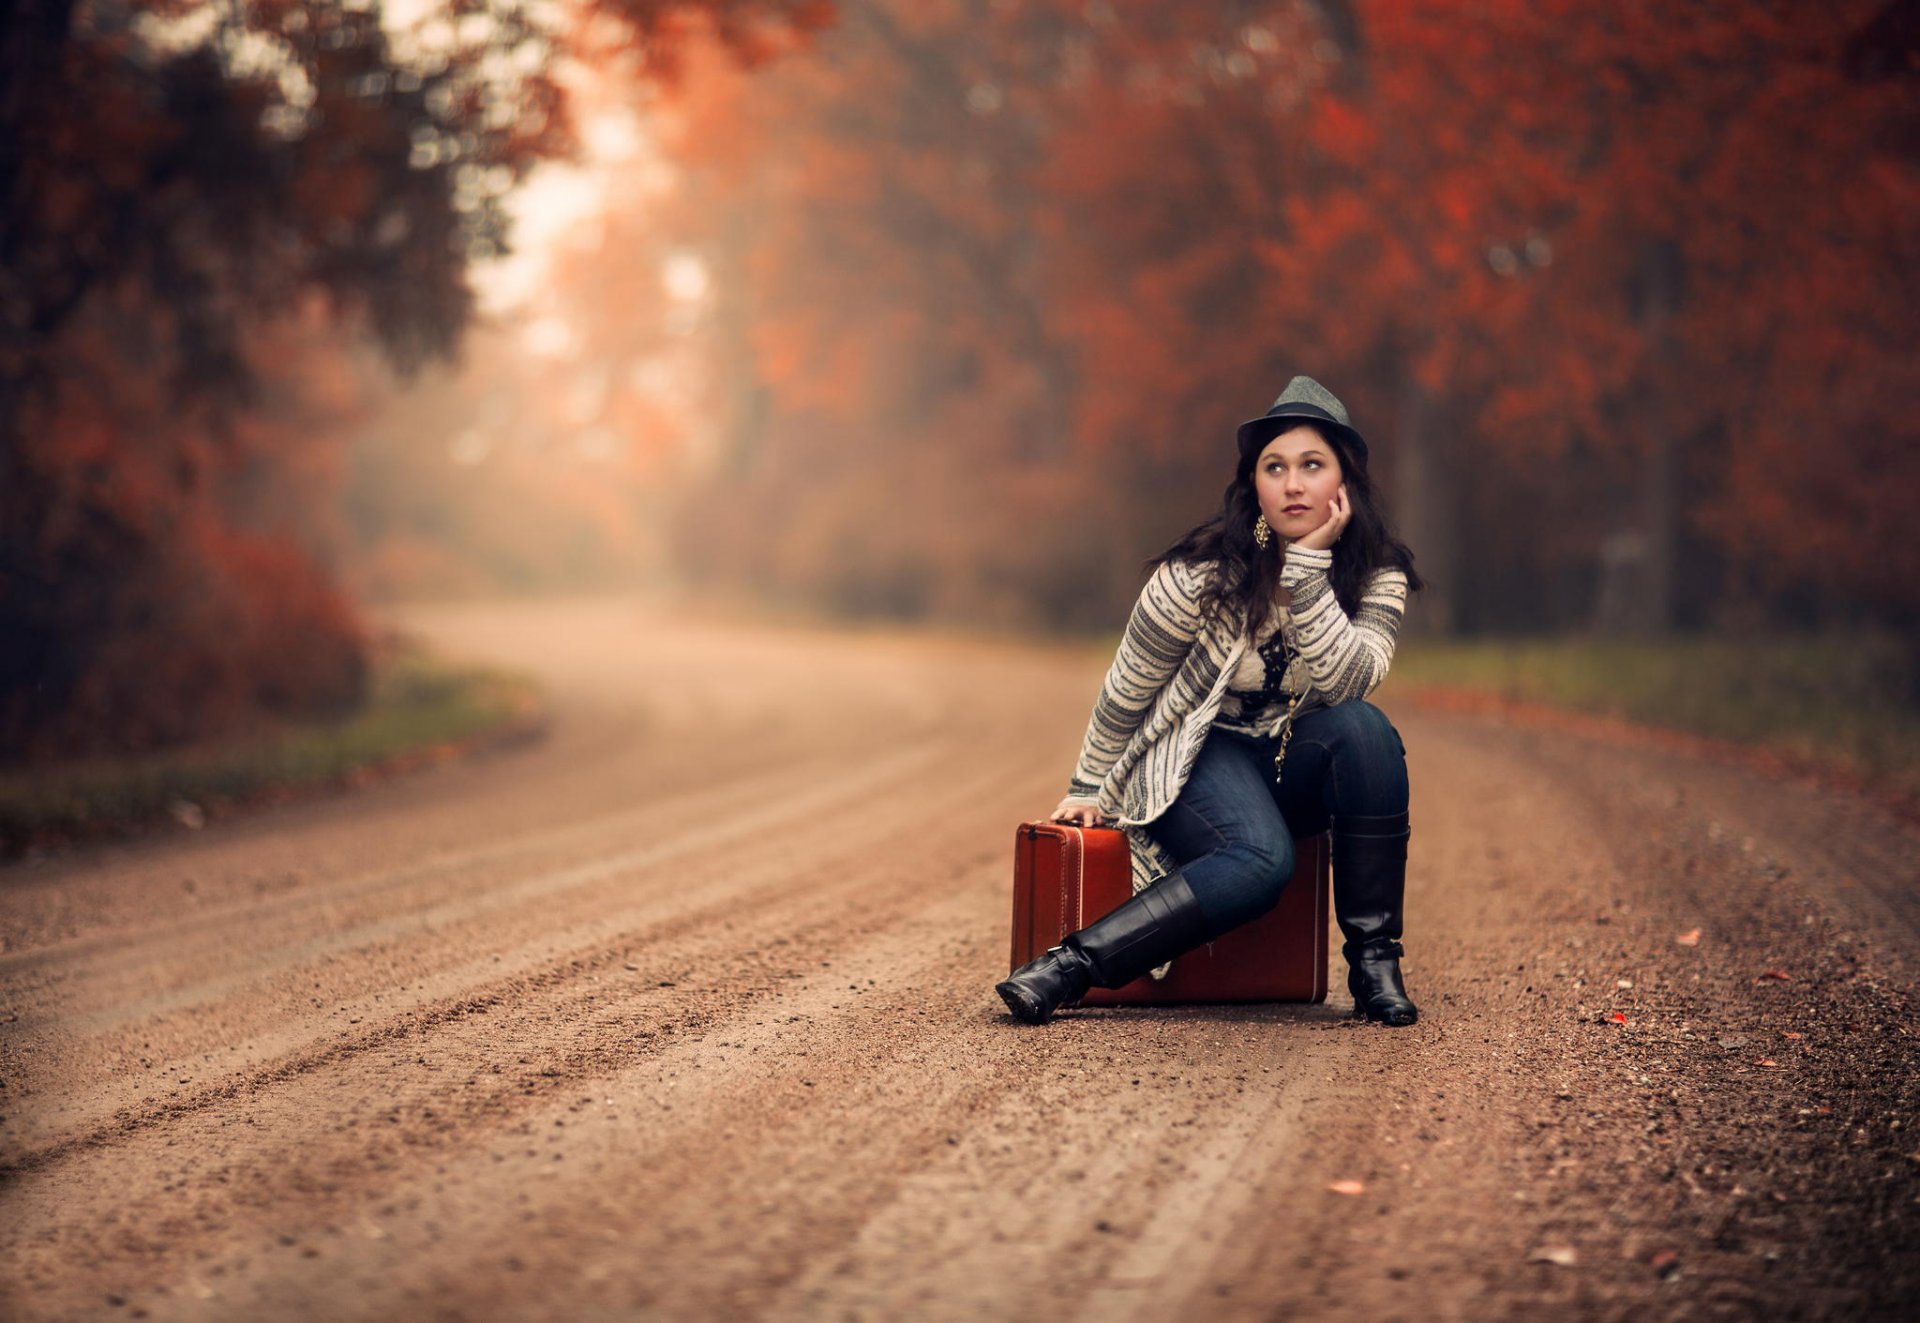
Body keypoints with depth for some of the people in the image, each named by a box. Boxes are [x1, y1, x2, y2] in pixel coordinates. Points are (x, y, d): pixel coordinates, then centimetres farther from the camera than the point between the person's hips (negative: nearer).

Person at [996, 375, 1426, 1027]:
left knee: (1365, 728, -31)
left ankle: (1373, 956, -24)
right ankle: (1068, 967, -37)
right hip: (1201, 754, -4)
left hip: (1295, 767, 4)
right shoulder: (1205, 573, -16)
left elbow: (1343, 685, -25)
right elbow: (1127, 688, -4)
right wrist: (1088, 791, 3)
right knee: (1261, 861, -35)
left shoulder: (1377, 578, -8)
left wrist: (1309, 565, -30)